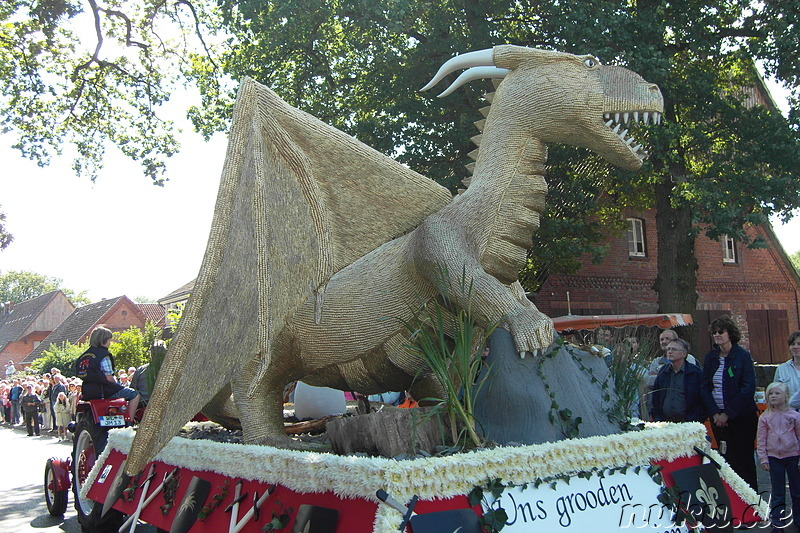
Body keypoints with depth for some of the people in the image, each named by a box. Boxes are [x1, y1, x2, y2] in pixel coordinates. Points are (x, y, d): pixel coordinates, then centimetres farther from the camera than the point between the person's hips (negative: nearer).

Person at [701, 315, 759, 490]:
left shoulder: (743, 356, -6)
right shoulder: (710, 357, 8)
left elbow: (748, 389, -12)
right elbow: (705, 387, 7)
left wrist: (728, 414, -14)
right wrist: (715, 413, -7)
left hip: (741, 416, -4)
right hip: (718, 416, 4)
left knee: (744, 458, 1)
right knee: (727, 458, 7)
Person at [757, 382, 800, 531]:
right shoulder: (765, 417, 0)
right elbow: (761, 440, 2)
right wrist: (763, 458, -2)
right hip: (774, 457, 0)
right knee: (777, 492, 4)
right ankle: (778, 522, 10)